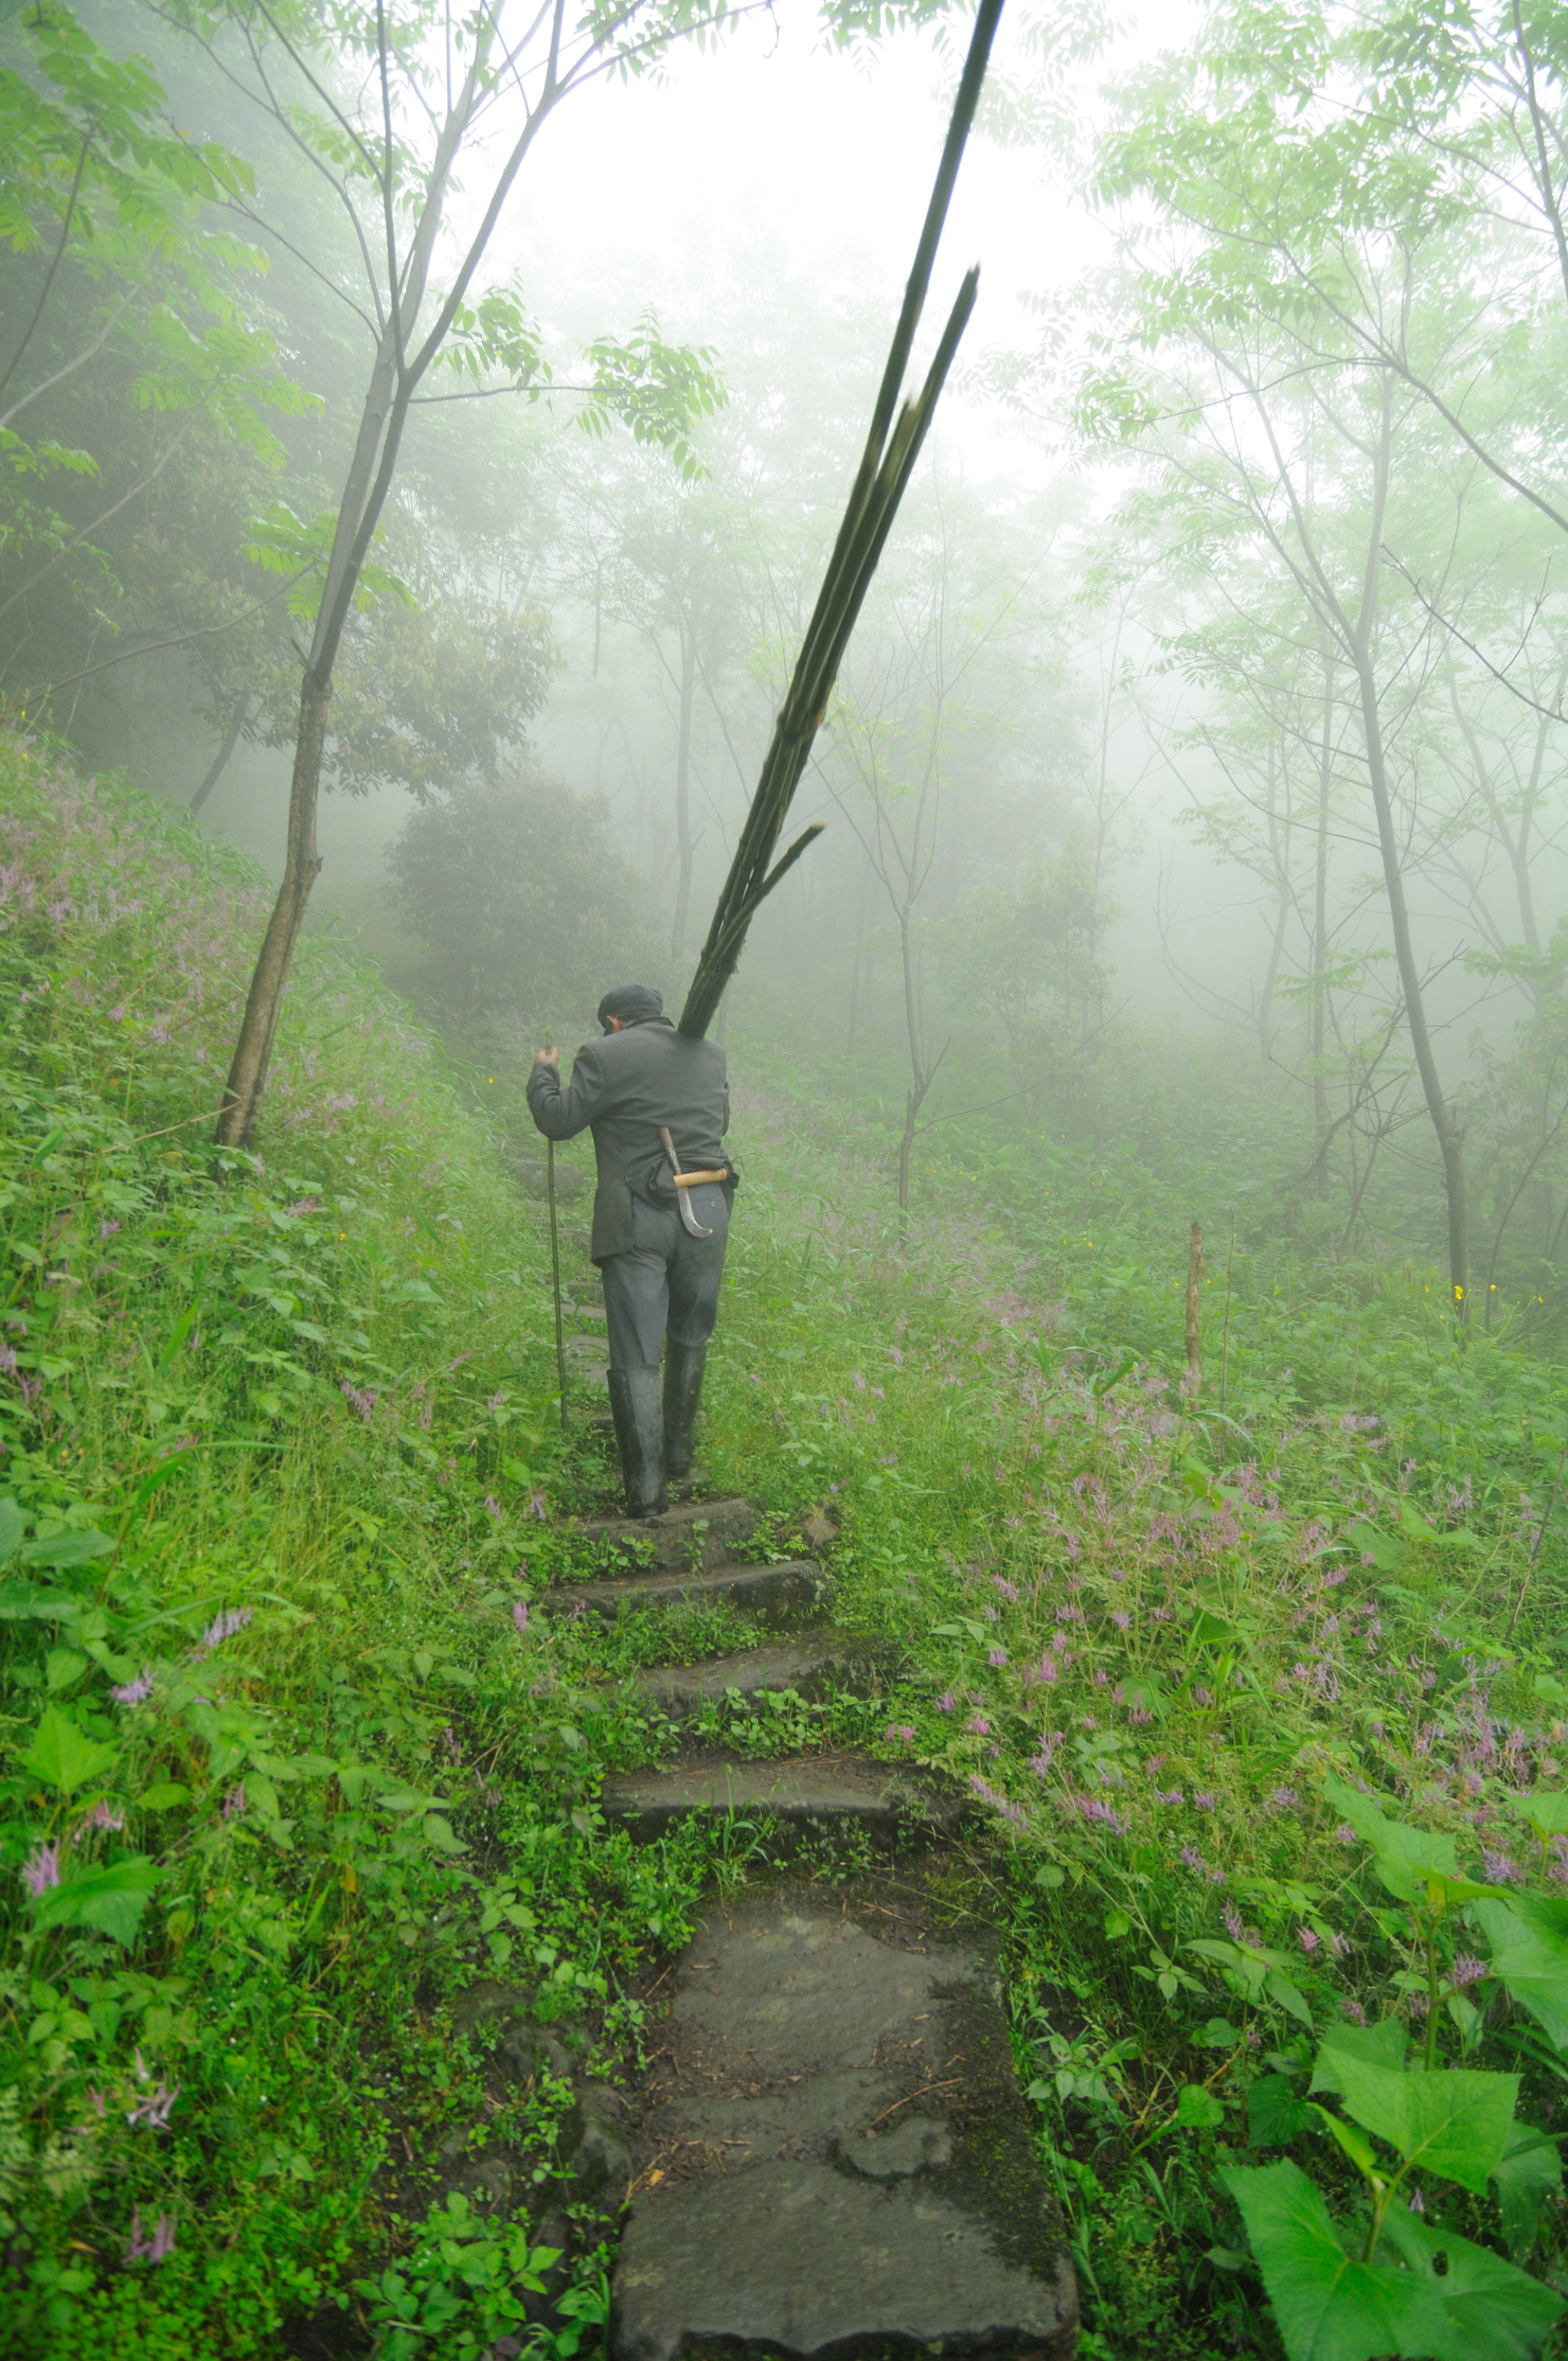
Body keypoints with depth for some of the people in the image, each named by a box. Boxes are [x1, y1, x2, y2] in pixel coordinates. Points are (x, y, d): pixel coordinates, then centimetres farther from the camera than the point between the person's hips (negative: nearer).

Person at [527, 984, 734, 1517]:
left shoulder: (603, 1056, -3)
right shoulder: (711, 1053, 12)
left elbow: (558, 1121, 0)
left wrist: (543, 1072, 17)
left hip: (638, 1218, -4)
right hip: (708, 1211, 5)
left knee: (636, 1354, 1)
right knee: (690, 1341, 20)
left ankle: (646, 1489, 0)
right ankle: (679, 1462, 30)